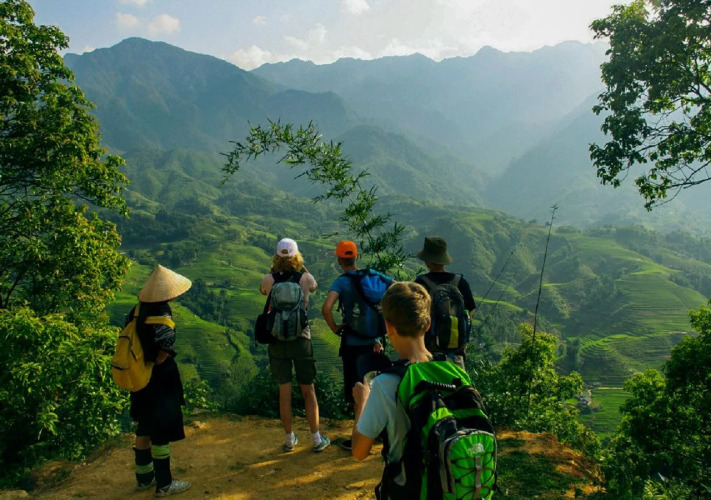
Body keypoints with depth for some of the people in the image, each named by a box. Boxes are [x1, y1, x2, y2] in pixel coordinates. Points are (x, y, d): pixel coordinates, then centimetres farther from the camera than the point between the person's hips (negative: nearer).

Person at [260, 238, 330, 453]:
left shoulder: (269, 279, -7)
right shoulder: (305, 278, -8)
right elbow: (314, 286, 17)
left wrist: (273, 268, 14)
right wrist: (302, 266, 15)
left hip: (278, 340, 1)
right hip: (301, 339, -1)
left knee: (284, 391, 10)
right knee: (308, 390, 10)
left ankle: (290, 439, 20)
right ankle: (317, 439, 16)